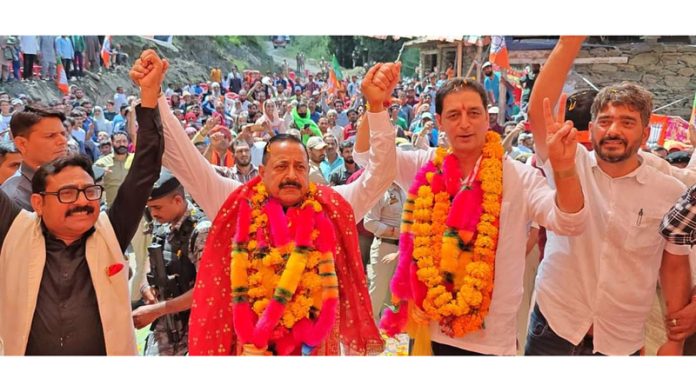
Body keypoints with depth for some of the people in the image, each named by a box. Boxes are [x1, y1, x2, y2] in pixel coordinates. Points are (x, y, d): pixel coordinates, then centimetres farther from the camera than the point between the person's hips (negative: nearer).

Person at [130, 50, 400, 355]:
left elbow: (380, 174, -9)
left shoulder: (332, 207, -6)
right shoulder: (236, 205, -8)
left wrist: (376, 105, -21)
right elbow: (182, 159, -8)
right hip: (247, 344, 0)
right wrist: (152, 95, -17)